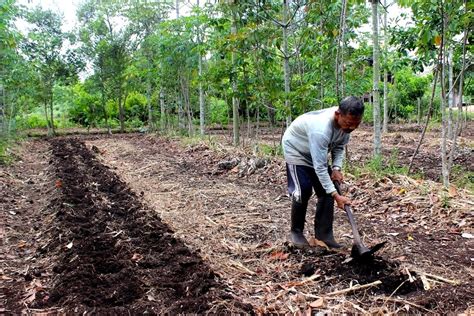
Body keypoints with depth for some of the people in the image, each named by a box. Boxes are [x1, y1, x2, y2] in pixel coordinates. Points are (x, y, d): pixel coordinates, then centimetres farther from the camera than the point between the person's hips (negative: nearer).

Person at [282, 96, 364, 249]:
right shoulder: (320, 129, -44)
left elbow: (339, 146, -3)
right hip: (296, 149, -7)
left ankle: (323, 234, 6)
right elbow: (320, 167, -40)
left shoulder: (346, 122, -22)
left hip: (317, 151, 7)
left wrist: (336, 168, -18)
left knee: (326, 190, -2)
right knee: (303, 191, -16)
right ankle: (296, 232, 4)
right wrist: (336, 195, -39)